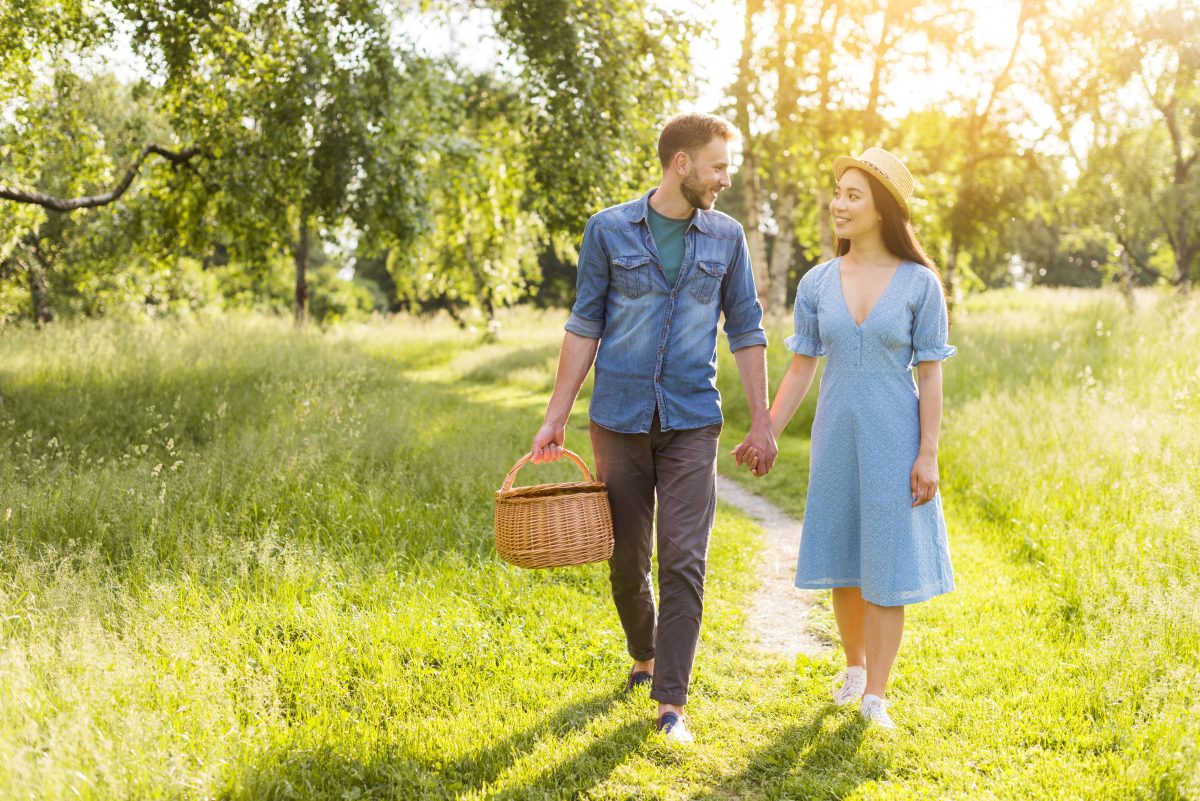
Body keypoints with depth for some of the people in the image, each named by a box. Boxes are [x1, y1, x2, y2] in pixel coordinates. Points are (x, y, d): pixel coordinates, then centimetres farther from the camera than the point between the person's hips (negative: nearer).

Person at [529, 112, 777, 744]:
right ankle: (644, 655, 37)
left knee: (683, 561, -7)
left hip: (691, 422, 0)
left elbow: (746, 330, 9)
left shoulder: (726, 237, 5)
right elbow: (584, 326, 3)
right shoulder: (609, 230, 0)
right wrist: (555, 418, 0)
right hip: (619, 418, 0)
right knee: (626, 557, 10)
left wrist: (761, 421, 6)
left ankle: (671, 702, 0)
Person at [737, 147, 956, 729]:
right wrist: (765, 437, -1)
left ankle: (875, 697, 8)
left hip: (894, 439, -3)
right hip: (836, 436, 3)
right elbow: (800, 369, 5)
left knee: (887, 565, 0)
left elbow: (930, 374, -6)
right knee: (843, 559, 13)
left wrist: (928, 454, -10)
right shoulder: (817, 283, 1)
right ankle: (855, 664, 35)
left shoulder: (919, 283, -7)